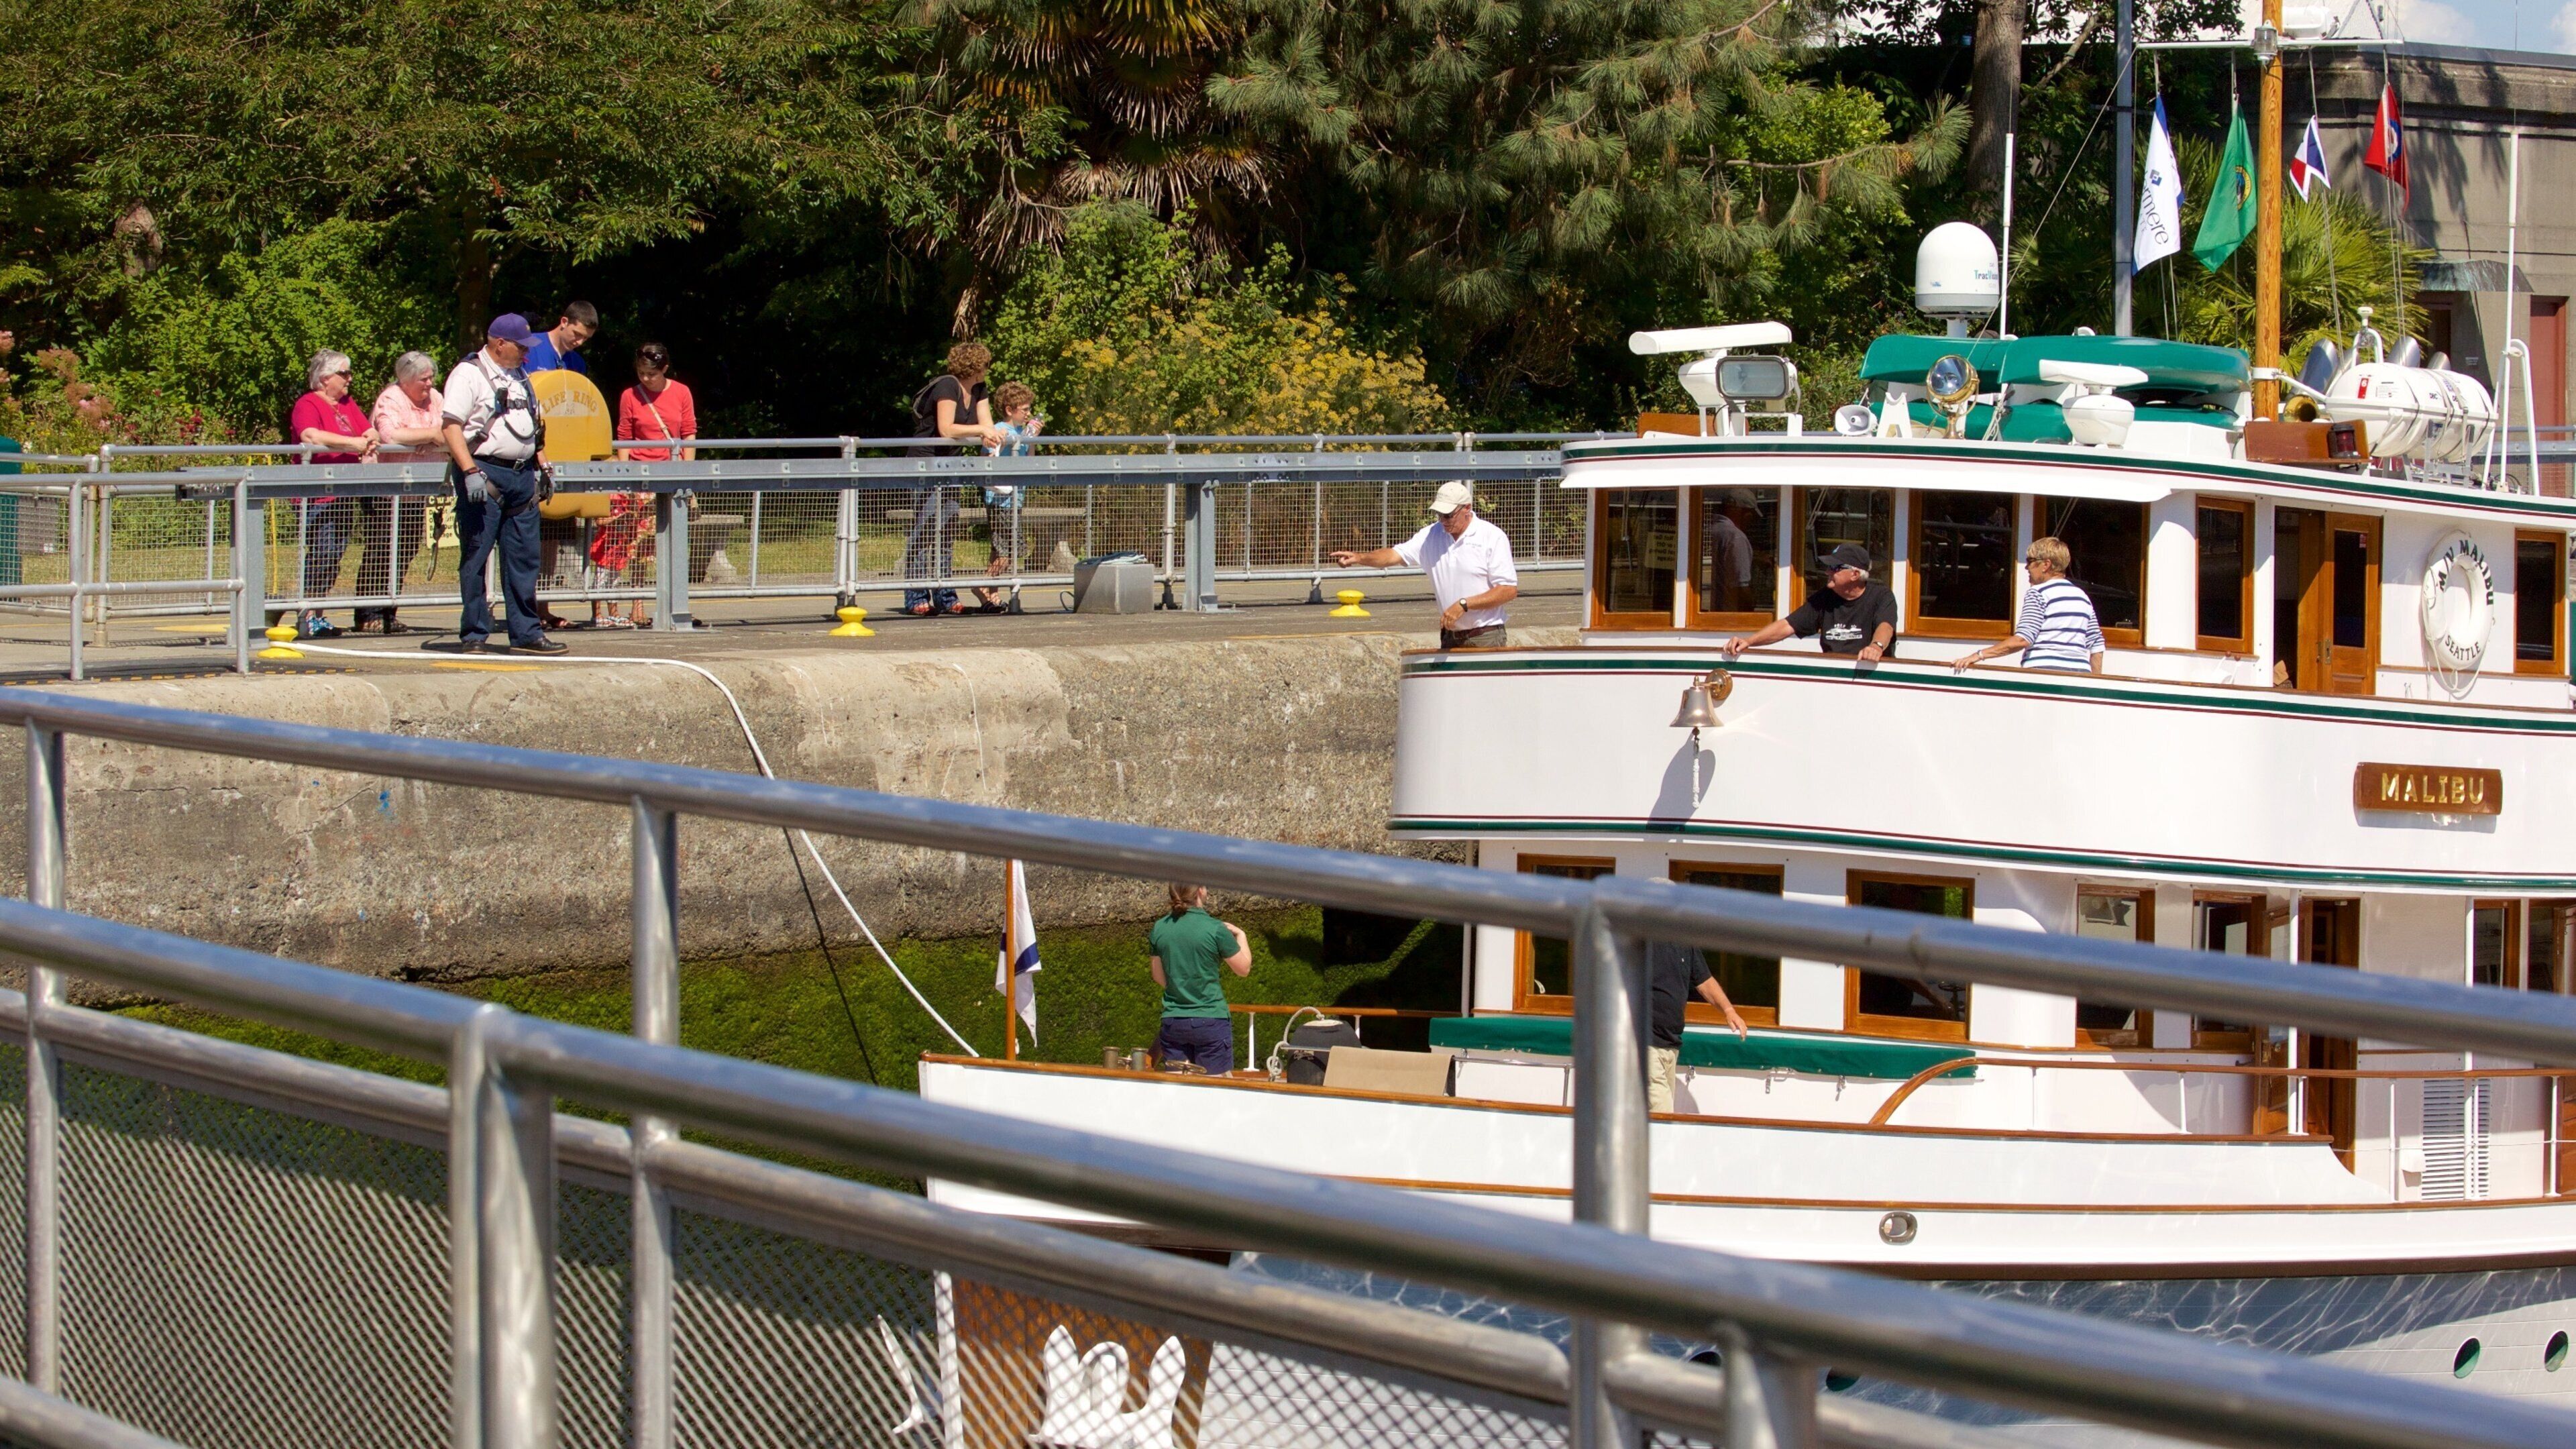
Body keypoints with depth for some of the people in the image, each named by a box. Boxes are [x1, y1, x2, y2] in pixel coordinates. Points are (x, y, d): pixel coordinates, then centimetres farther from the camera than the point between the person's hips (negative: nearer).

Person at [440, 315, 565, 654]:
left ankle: (527, 633, 14)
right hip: (484, 475, -8)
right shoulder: (469, 375, -8)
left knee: (524, 558, 8)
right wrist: (470, 471, -24)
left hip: (521, 475, 8)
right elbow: (451, 424, -16)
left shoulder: (520, 377, 18)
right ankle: (475, 636, 2)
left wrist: (543, 465, 19)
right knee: (476, 557, -2)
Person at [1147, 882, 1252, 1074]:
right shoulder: (1215, 929, -12)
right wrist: (1240, 935, 16)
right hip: (1211, 1021, -4)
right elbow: (1244, 969, 0)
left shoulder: (1159, 929, 2)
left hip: (1172, 1021, 4)